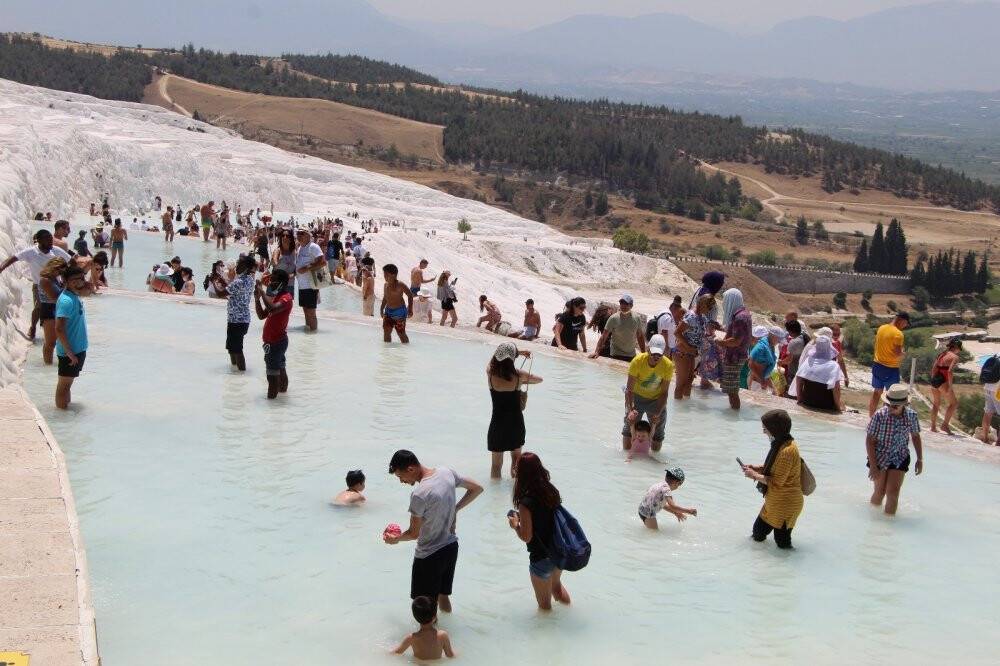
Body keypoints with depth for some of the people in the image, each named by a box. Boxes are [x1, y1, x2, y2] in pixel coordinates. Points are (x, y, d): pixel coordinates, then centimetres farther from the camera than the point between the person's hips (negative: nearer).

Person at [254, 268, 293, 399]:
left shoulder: (286, 298, -17)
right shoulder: (275, 297, 14)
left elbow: (273, 308, -38)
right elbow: (262, 315, 13)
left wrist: (262, 292, -31)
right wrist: (257, 299, 0)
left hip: (276, 342, -10)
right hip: (278, 341, 10)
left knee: (272, 374, -9)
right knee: (280, 369, 20)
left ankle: (271, 398, -8)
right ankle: (283, 390, 32)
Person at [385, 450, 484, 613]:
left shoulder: (419, 494, -26)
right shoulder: (447, 473, -6)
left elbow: (414, 533, -15)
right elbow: (477, 489, 9)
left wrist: (396, 539, 5)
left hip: (429, 555, -8)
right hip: (451, 546, 8)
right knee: (443, 596, 23)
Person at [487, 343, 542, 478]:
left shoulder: (490, 373, -15)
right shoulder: (519, 375, -17)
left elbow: (494, 357, 8)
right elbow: (539, 379, 3)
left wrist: (518, 352, 14)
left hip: (498, 424, 0)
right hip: (516, 423, 1)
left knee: (496, 463, 14)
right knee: (516, 458, 23)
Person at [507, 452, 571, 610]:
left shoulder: (526, 503, -25)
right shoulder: (552, 491, -6)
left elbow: (526, 537, -20)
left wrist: (515, 525, -2)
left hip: (541, 558, -7)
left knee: (544, 603, 17)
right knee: (556, 584, 37)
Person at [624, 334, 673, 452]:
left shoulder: (668, 366, -21)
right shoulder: (638, 361, -26)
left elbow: (664, 392, -15)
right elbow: (629, 389, -22)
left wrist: (658, 414, -24)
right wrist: (630, 409, -33)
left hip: (656, 399, 1)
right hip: (637, 397, -1)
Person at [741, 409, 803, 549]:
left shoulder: (787, 451, -28)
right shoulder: (780, 444, 3)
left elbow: (777, 481, -25)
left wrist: (755, 475, -14)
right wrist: (757, 468, 3)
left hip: (785, 505, -10)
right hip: (774, 501, 10)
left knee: (783, 544, 5)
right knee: (758, 532, 18)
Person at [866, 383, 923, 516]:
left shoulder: (911, 416, -11)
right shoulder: (879, 416, -20)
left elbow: (916, 436, 8)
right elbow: (870, 441, -14)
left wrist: (920, 459, 8)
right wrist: (873, 466, -17)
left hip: (899, 459, 1)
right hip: (879, 457, -1)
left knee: (893, 492, -8)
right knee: (880, 491, 4)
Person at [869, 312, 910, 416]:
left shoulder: (881, 328, 3)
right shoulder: (898, 334, -20)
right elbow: (898, 354, -20)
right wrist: (902, 353, 0)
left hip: (878, 365, 7)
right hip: (891, 368, -7)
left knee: (876, 392, 16)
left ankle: (871, 418, 21)